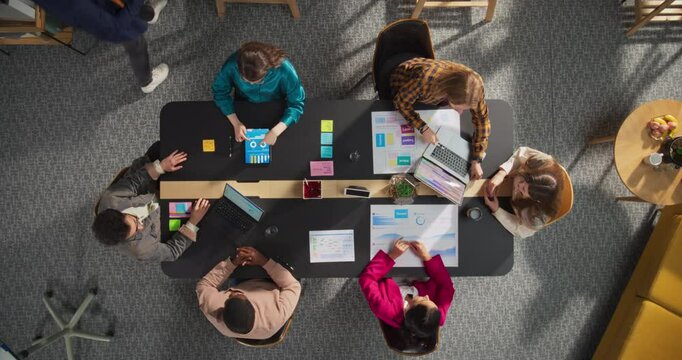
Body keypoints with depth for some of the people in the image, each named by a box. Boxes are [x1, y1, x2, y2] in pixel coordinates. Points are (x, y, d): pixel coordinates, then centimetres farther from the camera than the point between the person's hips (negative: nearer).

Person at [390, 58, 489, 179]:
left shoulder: (474, 84, -35)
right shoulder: (426, 78, -49)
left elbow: (482, 119, -21)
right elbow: (401, 102, -31)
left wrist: (476, 160, -23)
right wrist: (423, 128, -40)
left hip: (433, 89, 3)